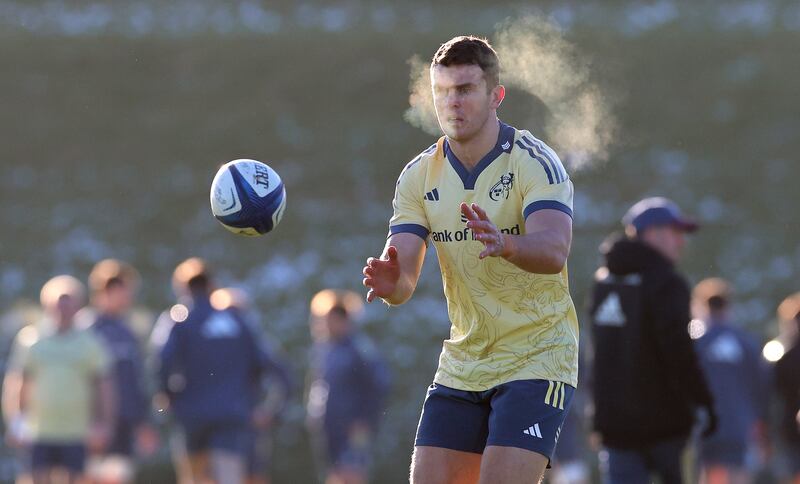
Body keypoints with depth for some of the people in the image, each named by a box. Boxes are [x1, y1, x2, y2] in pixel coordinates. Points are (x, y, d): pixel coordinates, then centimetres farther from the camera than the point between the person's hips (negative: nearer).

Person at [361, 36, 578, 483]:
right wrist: (391, 282, -29)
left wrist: (504, 244, -51)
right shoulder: (419, 176, 3)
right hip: (462, 364, 6)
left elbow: (554, 250, -30)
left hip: (537, 357, -5)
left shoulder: (535, 162, -13)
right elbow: (403, 278, -4)